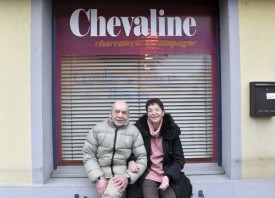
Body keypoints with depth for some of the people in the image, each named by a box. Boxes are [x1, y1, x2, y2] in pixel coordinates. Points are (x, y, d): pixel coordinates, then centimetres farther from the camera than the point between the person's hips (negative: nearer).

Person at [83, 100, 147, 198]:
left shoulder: (134, 131, 3)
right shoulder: (98, 128, 3)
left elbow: (142, 158, 3)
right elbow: (88, 155, 2)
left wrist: (128, 176, -12)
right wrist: (98, 178, -11)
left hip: (121, 173, -2)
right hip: (101, 173, 2)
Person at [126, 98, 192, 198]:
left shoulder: (172, 130, -3)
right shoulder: (140, 128, -5)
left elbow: (179, 159, -1)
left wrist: (168, 176, -17)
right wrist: (130, 161, -13)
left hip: (168, 174, 1)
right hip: (147, 173, -1)